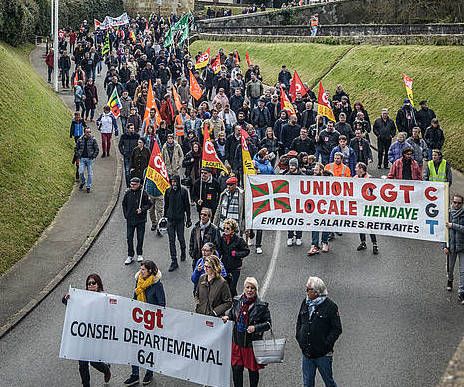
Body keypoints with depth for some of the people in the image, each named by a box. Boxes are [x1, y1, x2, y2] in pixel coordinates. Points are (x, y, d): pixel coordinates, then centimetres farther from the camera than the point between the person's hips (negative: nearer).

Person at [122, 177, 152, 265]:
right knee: (129, 238, 3)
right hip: (130, 220, 2)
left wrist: (142, 209, -16)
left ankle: (139, 254, 23)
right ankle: (130, 256, 13)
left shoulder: (143, 193, -9)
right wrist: (126, 215, 6)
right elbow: (124, 204, 13)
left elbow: (149, 204, -2)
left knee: (140, 238, 8)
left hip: (141, 219, -2)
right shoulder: (128, 193, 0)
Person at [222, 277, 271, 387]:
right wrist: (227, 317, -4)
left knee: (253, 370, 11)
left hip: (252, 343, -3)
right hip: (238, 341, 3)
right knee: (236, 369, 6)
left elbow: (268, 323, -7)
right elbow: (232, 313, 18)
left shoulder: (262, 306, -11)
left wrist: (255, 328, -21)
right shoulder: (237, 301, 0)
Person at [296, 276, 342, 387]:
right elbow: (299, 323, 19)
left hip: (323, 354, -5)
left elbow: (337, 329, -8)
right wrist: (300, 339, 7)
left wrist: (326, 343, -15)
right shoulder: (305, 303, 7)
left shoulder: (330, 306, -10)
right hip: (307, 353, 5)